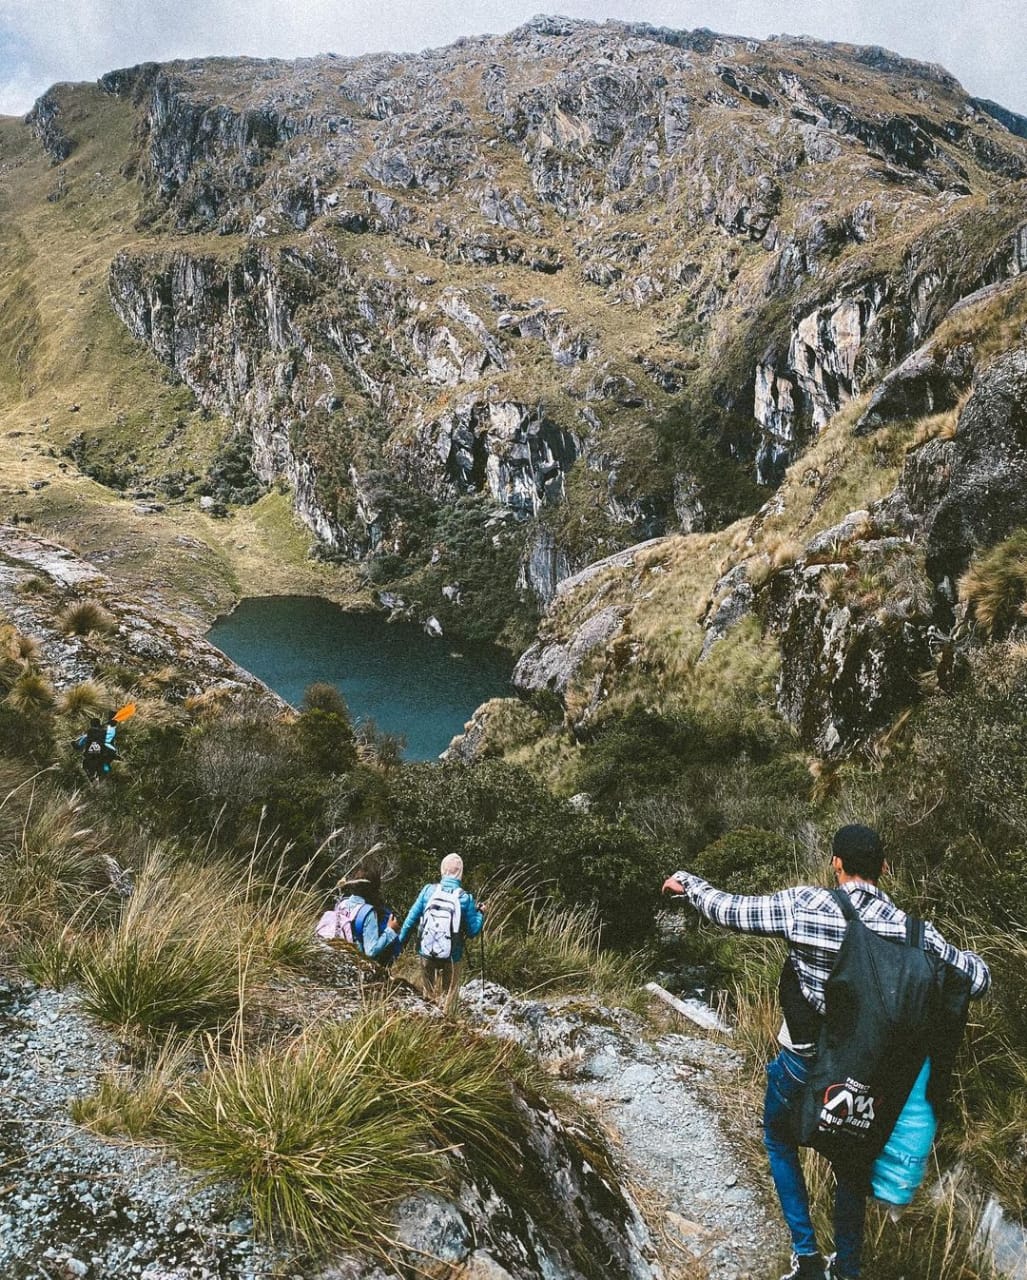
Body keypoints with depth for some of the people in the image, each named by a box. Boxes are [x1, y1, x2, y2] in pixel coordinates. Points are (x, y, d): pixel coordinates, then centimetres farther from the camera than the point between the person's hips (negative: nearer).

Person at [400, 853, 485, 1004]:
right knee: (448, 995, 19)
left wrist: (399, 942, 6)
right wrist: (480, 913, 9)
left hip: (426, 952, 2)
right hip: (451, 956, -2)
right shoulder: (465, 898, -13)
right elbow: (472, 931, -7)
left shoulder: (428, 890, -9)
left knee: (430, 994, 23)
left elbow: (411, 918, -5)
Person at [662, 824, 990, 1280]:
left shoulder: (805, 904, -22)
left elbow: (729, 911, -17)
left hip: (803, 1061, -2)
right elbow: (978, 977, -8)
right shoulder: (910, 928, -15)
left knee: (778, 1139, 26)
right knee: (850, 1163, 26)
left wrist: (687, 881, 0)